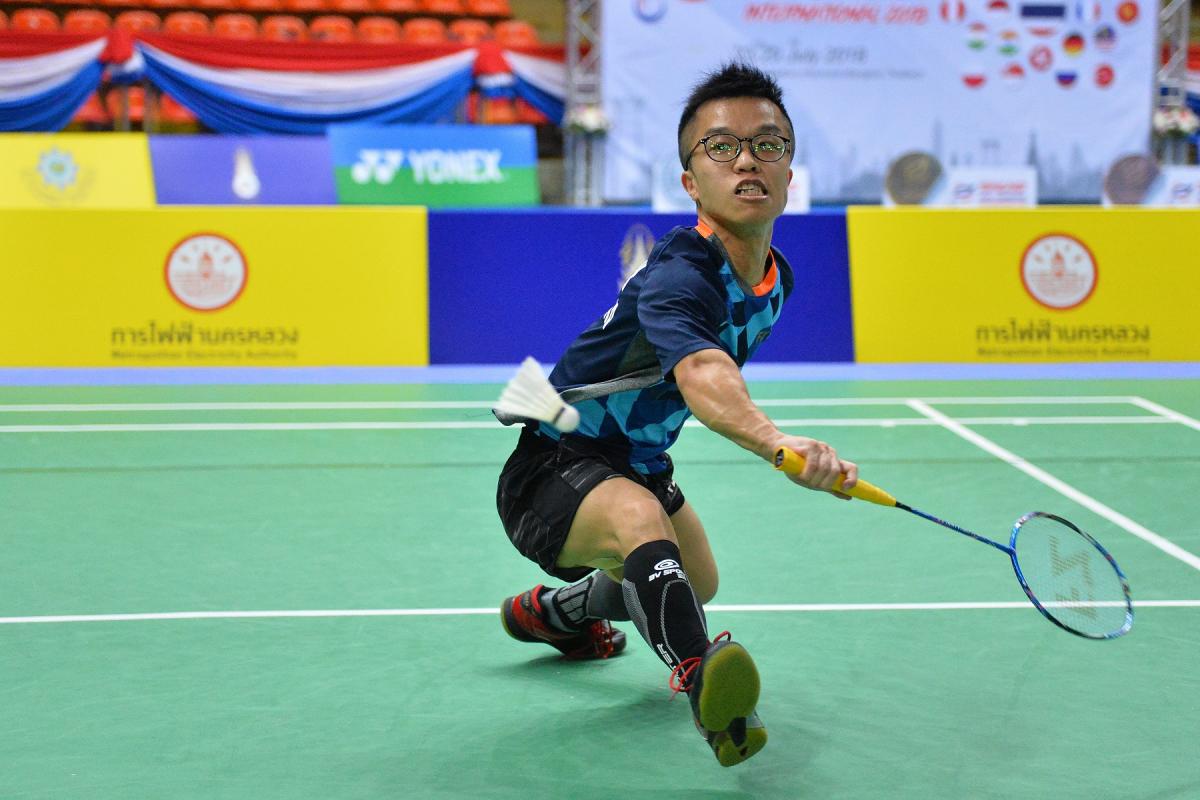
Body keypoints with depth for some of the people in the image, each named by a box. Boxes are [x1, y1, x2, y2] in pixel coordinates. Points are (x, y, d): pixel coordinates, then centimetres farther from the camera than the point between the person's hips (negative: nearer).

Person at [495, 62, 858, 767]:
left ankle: (554, 611, 58)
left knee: (697, 587, 32)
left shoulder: (776, 278, -4)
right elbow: (702, 376, -55)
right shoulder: (679, 274, -34)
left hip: (638, 458, 10)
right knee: (639, 517, -43)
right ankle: (703, 678, -59)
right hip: (555, 466, -9)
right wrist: (776, 441, -73)